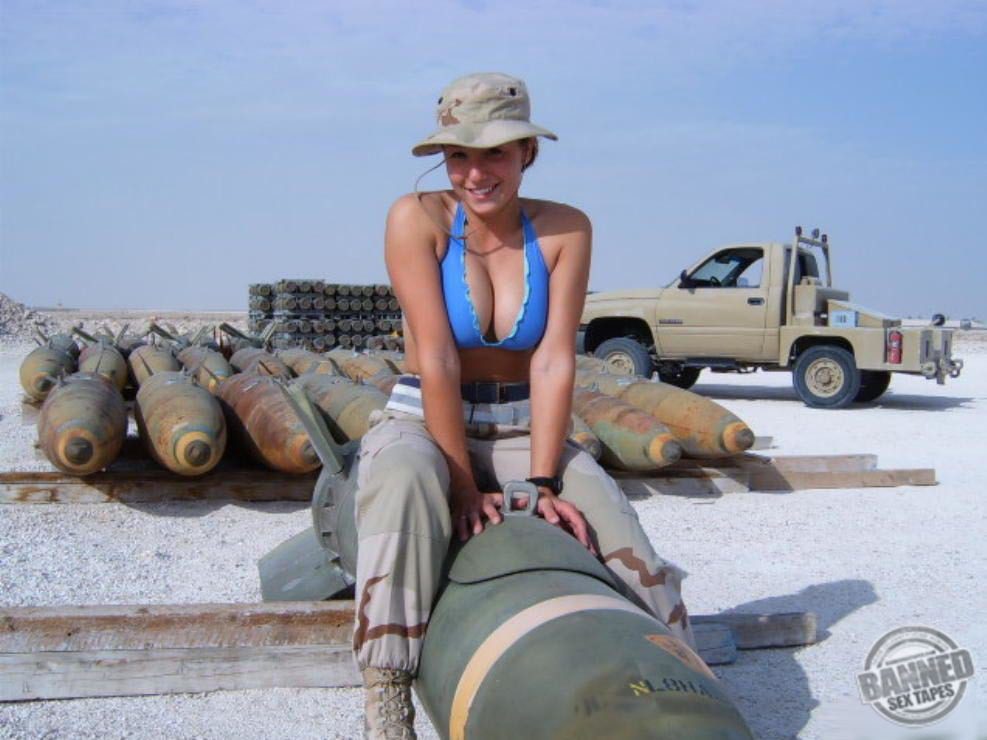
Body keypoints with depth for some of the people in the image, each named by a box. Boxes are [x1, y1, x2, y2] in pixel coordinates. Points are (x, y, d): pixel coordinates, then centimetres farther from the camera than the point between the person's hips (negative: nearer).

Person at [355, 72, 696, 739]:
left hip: (523, 428, 3)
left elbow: (555, 362, -11)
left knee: (613, 525, -22)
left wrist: (542, 483, -19)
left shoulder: (565, 230, -5)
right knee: (403, 483, -37)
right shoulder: (418, 219, -11)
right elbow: (436, 361, -17)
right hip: (423, 422, -2)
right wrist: (464, 486, -20)